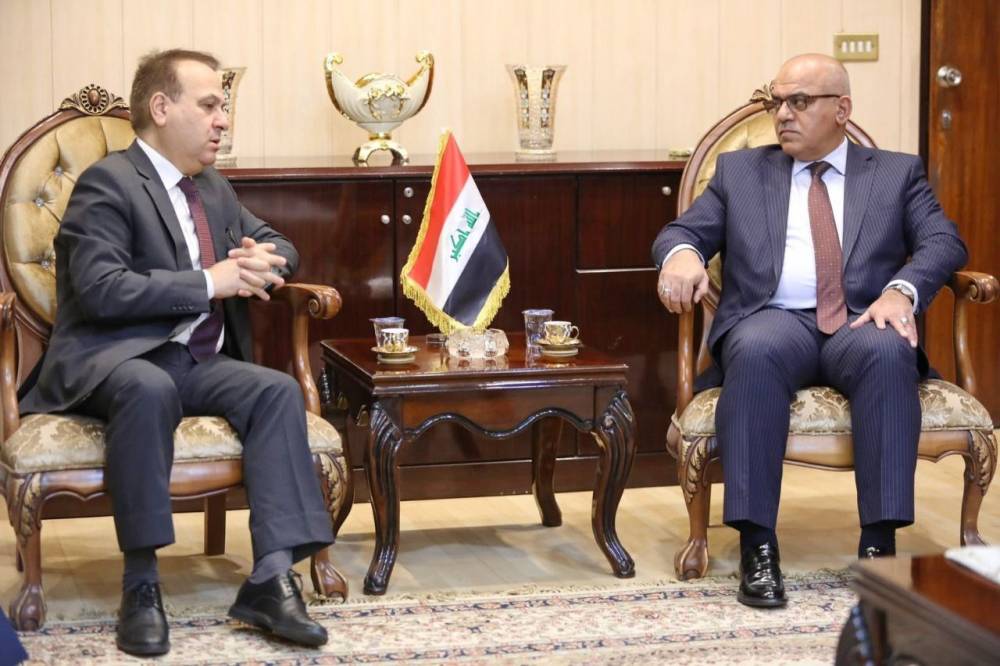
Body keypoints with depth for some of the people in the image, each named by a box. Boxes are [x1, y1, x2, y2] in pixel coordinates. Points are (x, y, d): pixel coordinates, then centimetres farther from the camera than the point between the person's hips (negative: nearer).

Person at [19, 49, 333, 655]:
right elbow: (101, 289, -20)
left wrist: (263, 263, 1)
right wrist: (209, 282, -19)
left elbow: (278, 244, 28)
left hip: (198, 364, 7)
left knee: (278, 390, -21)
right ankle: (141, 583, -31)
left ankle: (272, 579, -27)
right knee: (149, 388, -40)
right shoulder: (108, 183, -8)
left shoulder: (215, 190, 18)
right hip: (113, 359, -7)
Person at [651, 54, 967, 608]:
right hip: (774, 320, 0)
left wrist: (901, 290, -17)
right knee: (756, 350, -36)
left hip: (862, 323, 0)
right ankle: (757, 546, -36)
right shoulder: (740, 171, 22)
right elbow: (682, 230, 13)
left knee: (887, 351, -36)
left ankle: (879, 543, -34)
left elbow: (944, 242, 5)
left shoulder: (897, 173, 19)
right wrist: (681, 253, -13)